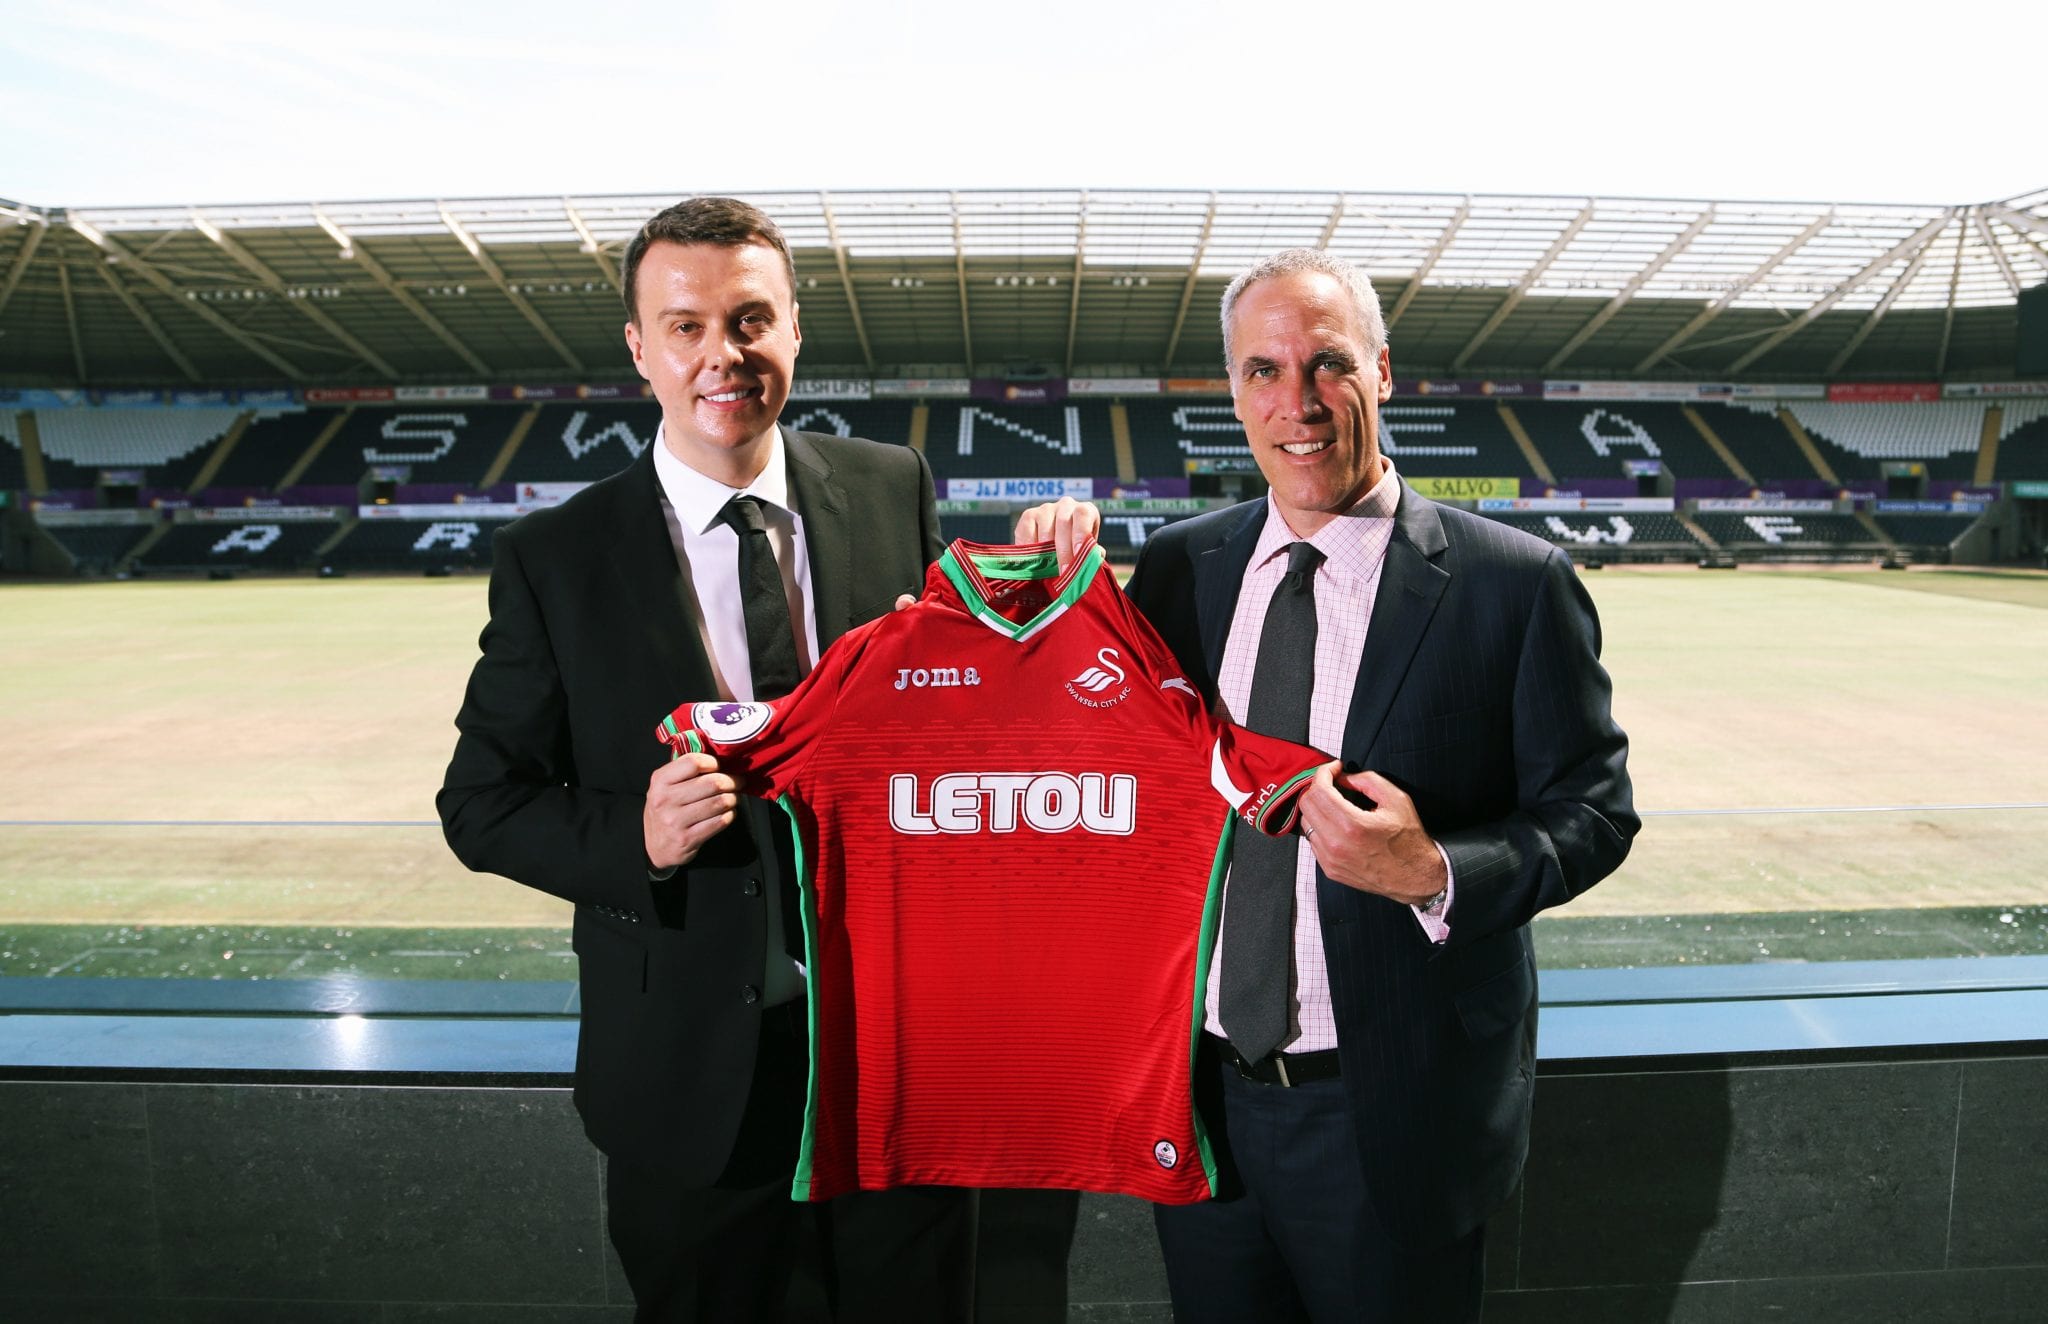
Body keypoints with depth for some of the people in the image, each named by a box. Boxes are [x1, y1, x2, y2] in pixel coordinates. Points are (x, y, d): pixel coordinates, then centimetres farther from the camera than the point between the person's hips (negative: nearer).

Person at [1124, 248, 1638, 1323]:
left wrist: (1437, 874, -23)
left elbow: (1592, 810, -6)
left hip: (1392, 1113, -3)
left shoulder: (1513, 583, -10)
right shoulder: (1177, 567, 2)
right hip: (1200, 1093, 4)